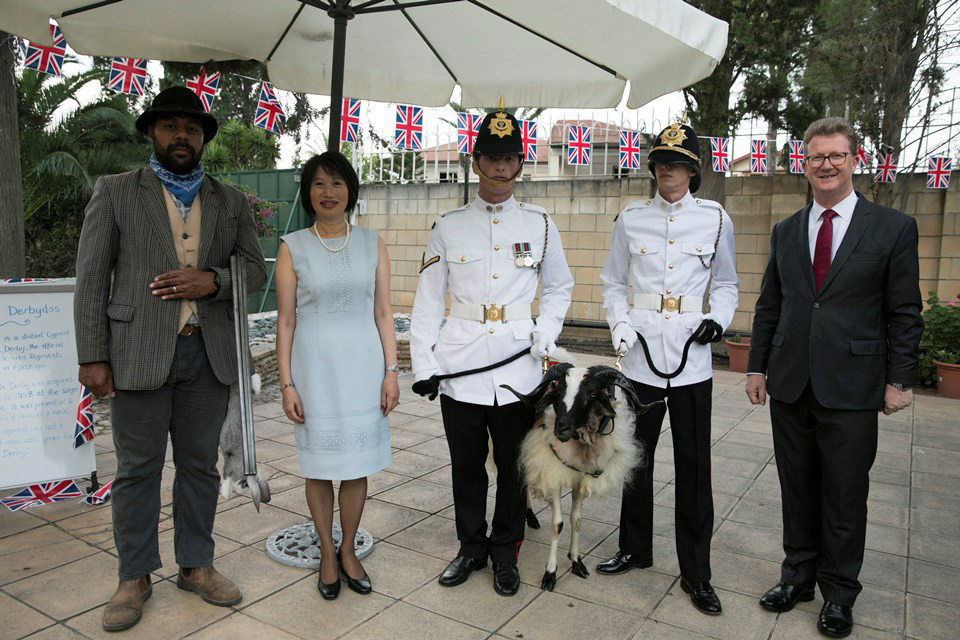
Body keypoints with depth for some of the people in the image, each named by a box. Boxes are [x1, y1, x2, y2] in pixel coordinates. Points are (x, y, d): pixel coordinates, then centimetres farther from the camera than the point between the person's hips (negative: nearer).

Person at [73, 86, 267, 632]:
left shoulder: (230, 201, 10)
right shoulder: (115, 192, 3)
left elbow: (256, 271, 9)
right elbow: (92, 277, -1)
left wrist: (212, 280, -12)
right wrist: (92, 357, -6)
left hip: (209, 354, 3)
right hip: (139, 353, -2)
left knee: (200, 465, 12)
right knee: (138, 468, 7)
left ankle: (197, 565, 27)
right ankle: (135, 577, 23)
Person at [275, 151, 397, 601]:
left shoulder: (372, 244, 3)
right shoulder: (293, 247, 0)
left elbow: (383, 312, 4)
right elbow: (285, 320, -1)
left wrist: (390, 371, -1)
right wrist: (287, 383, -4)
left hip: (362, 363, 1)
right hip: (314, 365, -1)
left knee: (358, 461, 8)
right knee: (320, 463, 8)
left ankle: (348, 550, 27)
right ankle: (327, 553, 27)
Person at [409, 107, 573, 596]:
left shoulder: (540, 225, 4)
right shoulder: (448, 226, 2)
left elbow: (559, 288, 13)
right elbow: (428, 299, 1)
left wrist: (545, 336, -3)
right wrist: (422, 365, -5)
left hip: (517, 367, 0)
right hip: (460, 365, 0)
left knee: (513, 464, 10)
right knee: (466, 464, 11)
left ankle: (505, 552, 28)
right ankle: (471, 547, 31)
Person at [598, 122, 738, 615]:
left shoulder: (715, 218, 3)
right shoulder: (630, 219, 4)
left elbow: (726, 283, 12)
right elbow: (613, 282, 10)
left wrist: (719, 319, -7)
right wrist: (619, 323, -7)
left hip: (692, 357, -1)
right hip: (641, 353, 1)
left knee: (693, 464, 4)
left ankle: (696, 572, 18)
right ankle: (635, 547, 32)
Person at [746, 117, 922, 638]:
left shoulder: (894, 228, -1)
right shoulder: (786, 231, 9)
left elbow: (904, 313, -2)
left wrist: (899, 380, -5)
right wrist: (758, 366, 6)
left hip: (851, 386, -3)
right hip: (790, 384, 3)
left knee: (845, 496, 8)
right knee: (797, 490, 14)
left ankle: (839, 593, 26)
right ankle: (799, 575, 31)